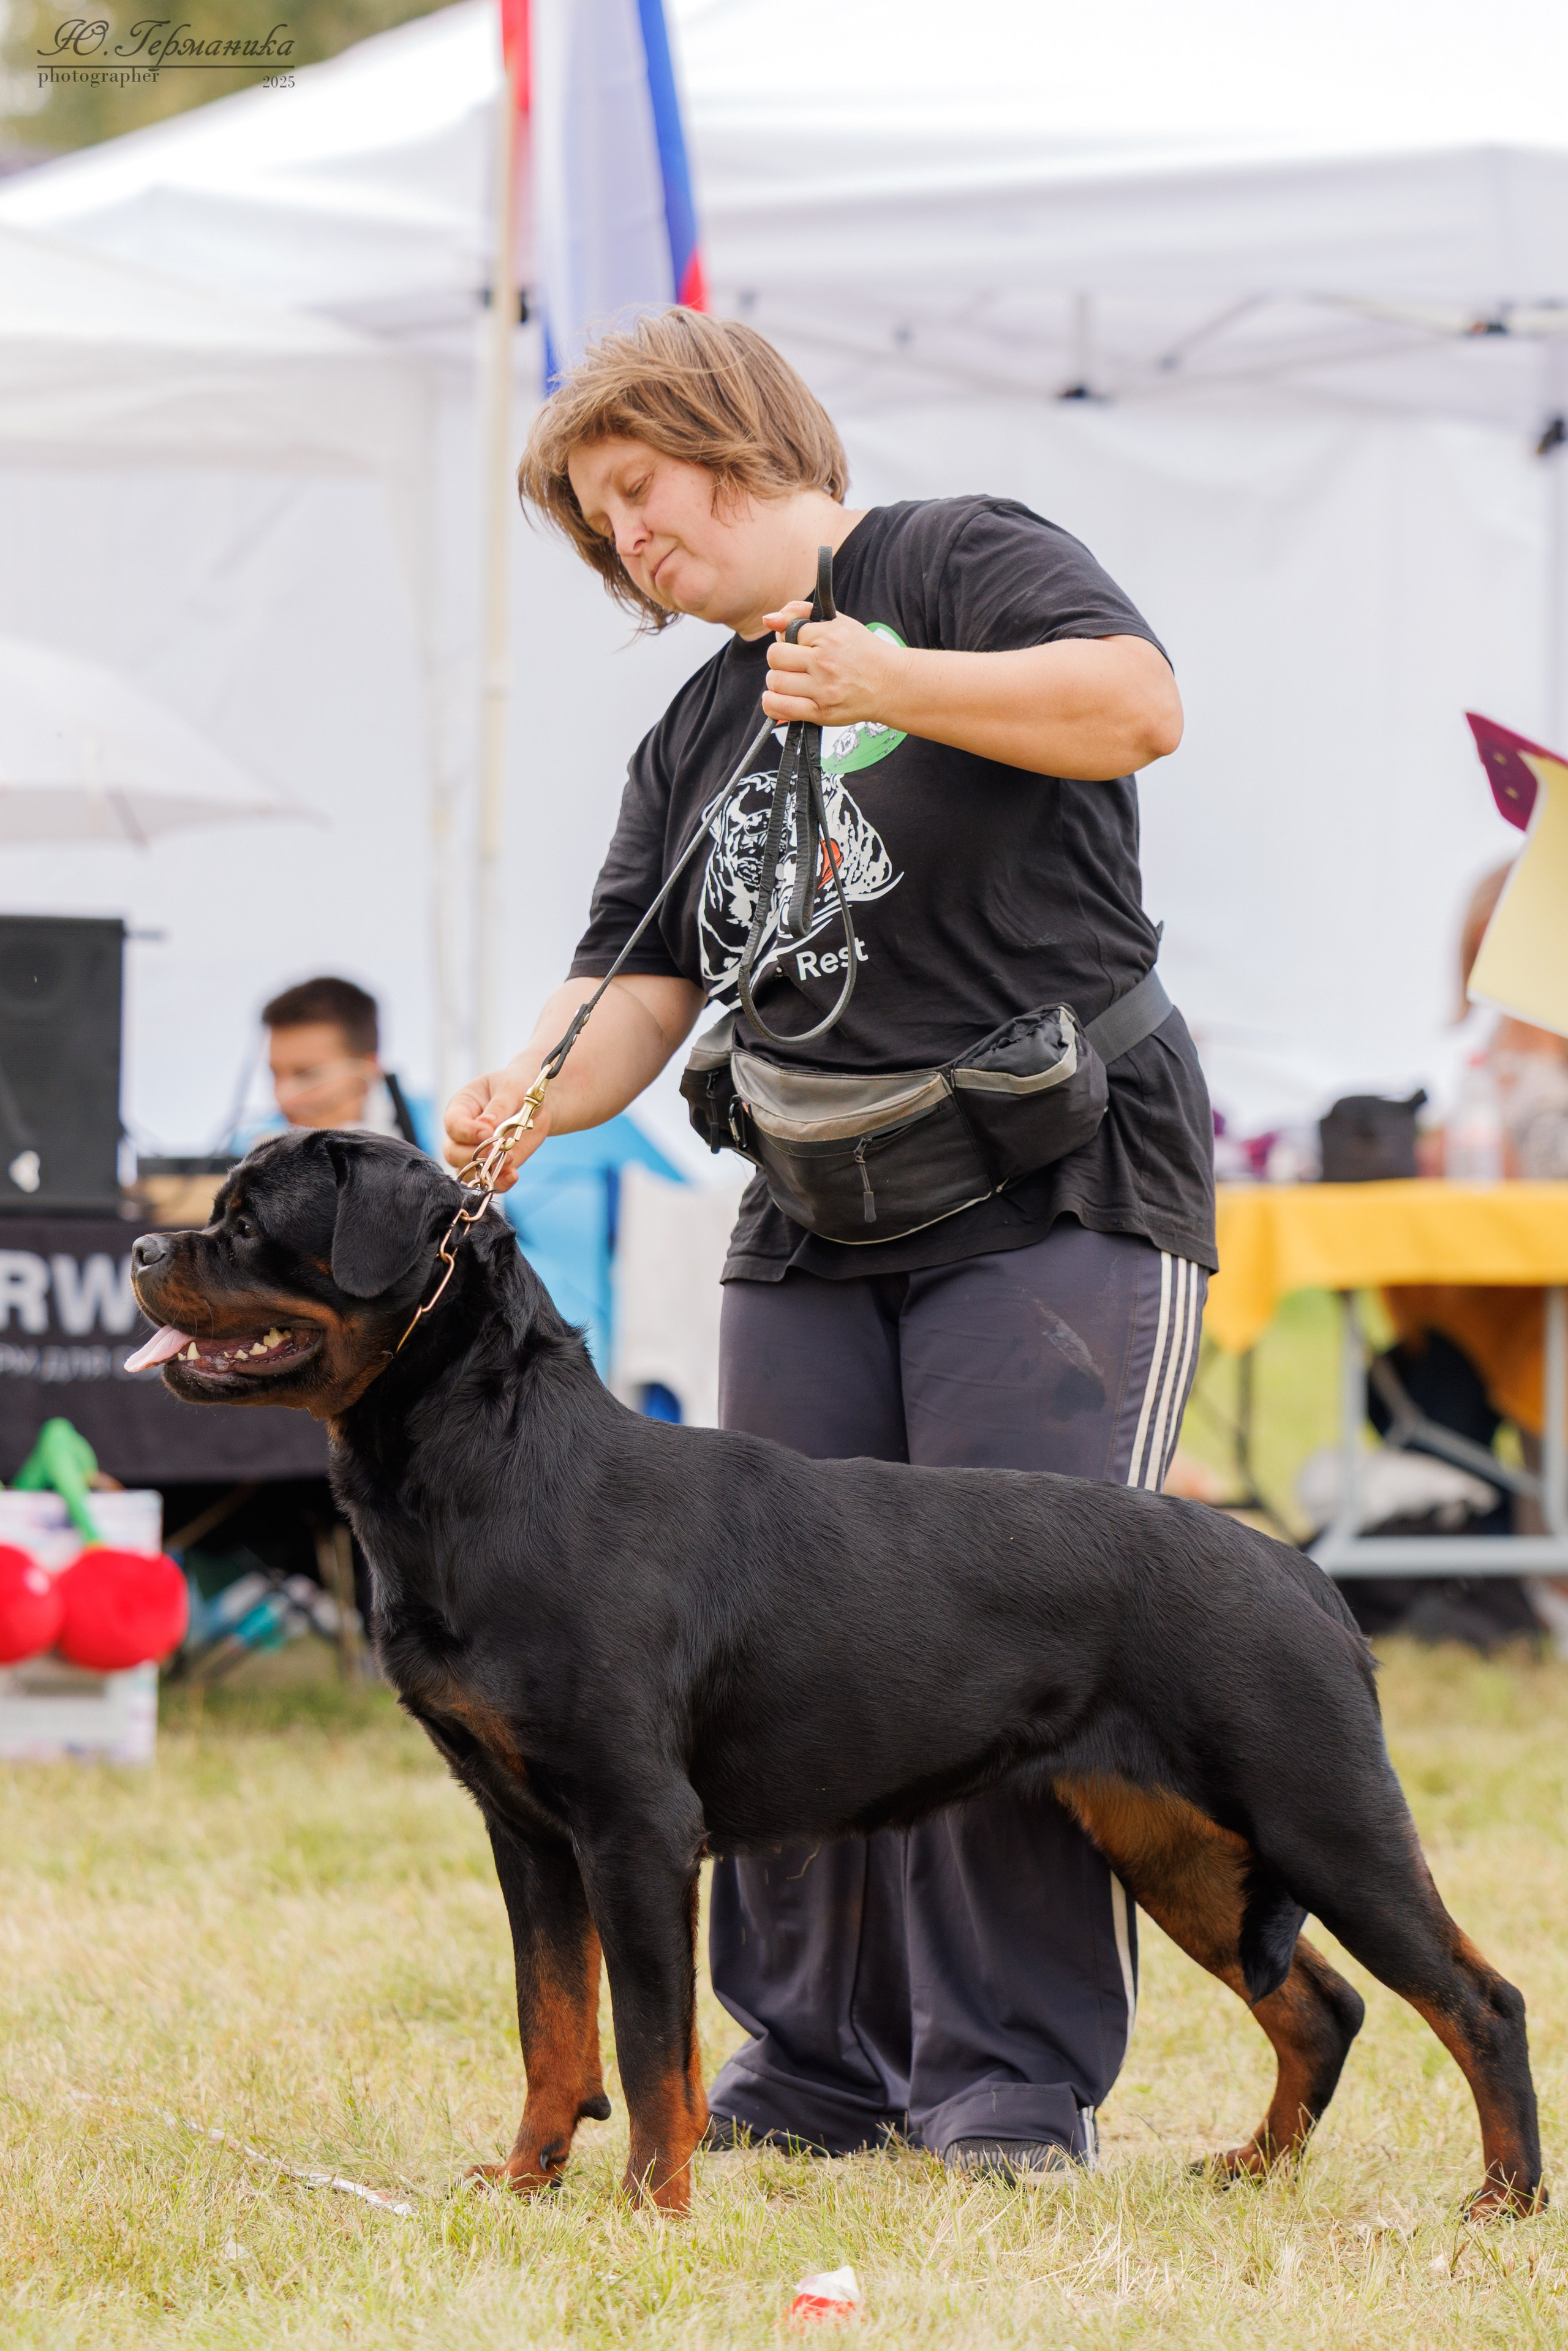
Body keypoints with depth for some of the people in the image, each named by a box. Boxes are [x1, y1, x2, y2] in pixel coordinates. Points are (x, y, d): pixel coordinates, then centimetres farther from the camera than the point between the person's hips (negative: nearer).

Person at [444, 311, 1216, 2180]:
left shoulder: (963, 563, 0)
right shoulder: (691, 740, 18)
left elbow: (1137, 702, -18)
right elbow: (637, 989, 8)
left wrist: (898, 685, -25)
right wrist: (532, 1093, -12)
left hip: (1060, 1200, -7)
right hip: (812, 1234, 7)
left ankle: (1016, 2085, -6)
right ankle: (813, 2068, 12)